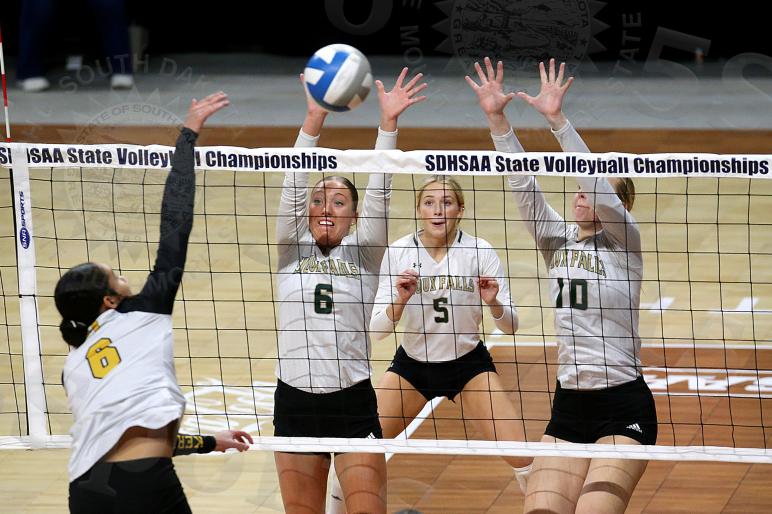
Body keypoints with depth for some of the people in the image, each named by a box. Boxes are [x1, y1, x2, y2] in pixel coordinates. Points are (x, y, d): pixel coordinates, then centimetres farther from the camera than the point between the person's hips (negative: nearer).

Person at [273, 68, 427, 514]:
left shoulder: (363, 255, 5)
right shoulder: (292, 252, 7)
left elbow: (379, 193, -6)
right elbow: (293, 187, -6)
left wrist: (389, 124, -18)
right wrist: (314, 123, -19)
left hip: (353, 402, -1)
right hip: (295, 399, 1)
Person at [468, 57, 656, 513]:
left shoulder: (625, 242, -3)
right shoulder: (558, 240, 10)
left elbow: (597, 181, -19)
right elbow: (523, 183, 0)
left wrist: (557, 119, -27)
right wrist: (496, 117, -11)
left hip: (624, 409, -5)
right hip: (568, 406, 5)